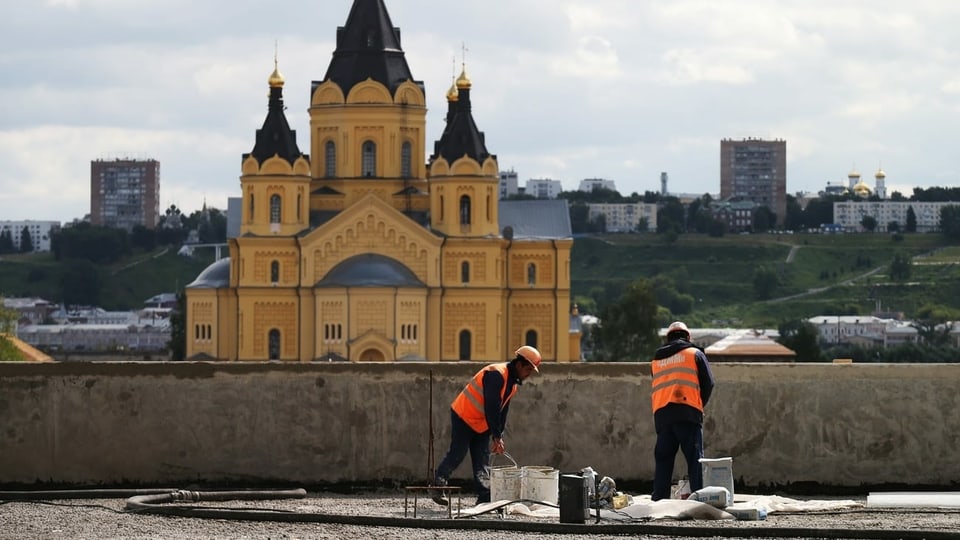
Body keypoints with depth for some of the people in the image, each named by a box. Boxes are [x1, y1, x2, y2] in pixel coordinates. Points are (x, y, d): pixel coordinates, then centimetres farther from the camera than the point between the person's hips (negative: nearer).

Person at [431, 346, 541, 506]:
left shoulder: (514, 382, 7)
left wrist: (499, 436, 3)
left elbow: (503, 410, 11)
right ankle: (437, 487, 7)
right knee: (457, 455, -7)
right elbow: (491, 407, -28)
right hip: (463, 417, -9)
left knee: (483, 461, 2)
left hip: (481, 425, 9)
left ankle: (485, 497, -2)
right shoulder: (496, 375, -24)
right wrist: (497, 437, -28)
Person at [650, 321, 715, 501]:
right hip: (688, 412, -3)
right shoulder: (695, 354, 9)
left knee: (663, 459, 7)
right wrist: (700, 405, 19)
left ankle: (659, 498, 3)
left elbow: (656, 388, 20)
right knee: (695, 458, -3)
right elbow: (708, 383, 5)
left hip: (661, 414, 3)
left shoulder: (656, 360, 20)